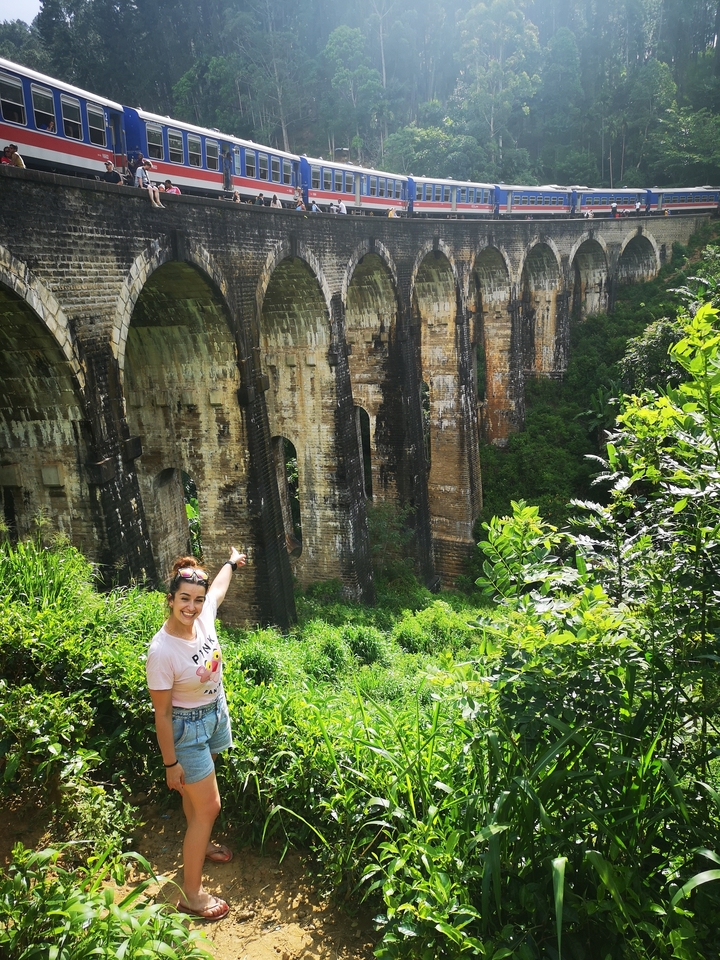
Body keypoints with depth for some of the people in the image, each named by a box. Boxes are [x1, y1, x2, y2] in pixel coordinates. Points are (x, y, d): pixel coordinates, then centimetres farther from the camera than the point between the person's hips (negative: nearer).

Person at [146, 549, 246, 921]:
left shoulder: (204, 617, -16)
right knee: (209, 806, 0)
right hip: (188, 728, -6)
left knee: (194, 792, 27)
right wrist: (171, 763, -15)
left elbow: (218, 586, 9)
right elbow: (162, 714, -23)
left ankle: (198, 844, 51)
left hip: (216, 714, 6)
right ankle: (191, 894, 16)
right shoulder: (161, 651, -33)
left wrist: (232, 562, 27)